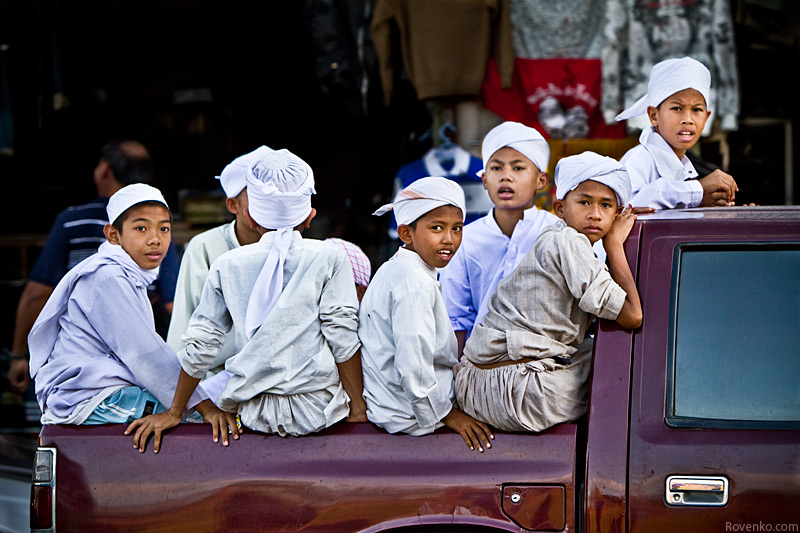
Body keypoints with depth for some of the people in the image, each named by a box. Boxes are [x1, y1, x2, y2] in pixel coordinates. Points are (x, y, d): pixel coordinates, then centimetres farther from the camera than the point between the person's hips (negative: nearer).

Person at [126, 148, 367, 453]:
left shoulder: (228, 266, 2)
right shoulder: (329, 259, -5)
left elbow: (201, 344, 5)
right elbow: (343, 337, -8)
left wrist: (173, 413, 13)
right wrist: (357, 408, 0)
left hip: (254, 413, 2)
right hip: (317, 410, -2)